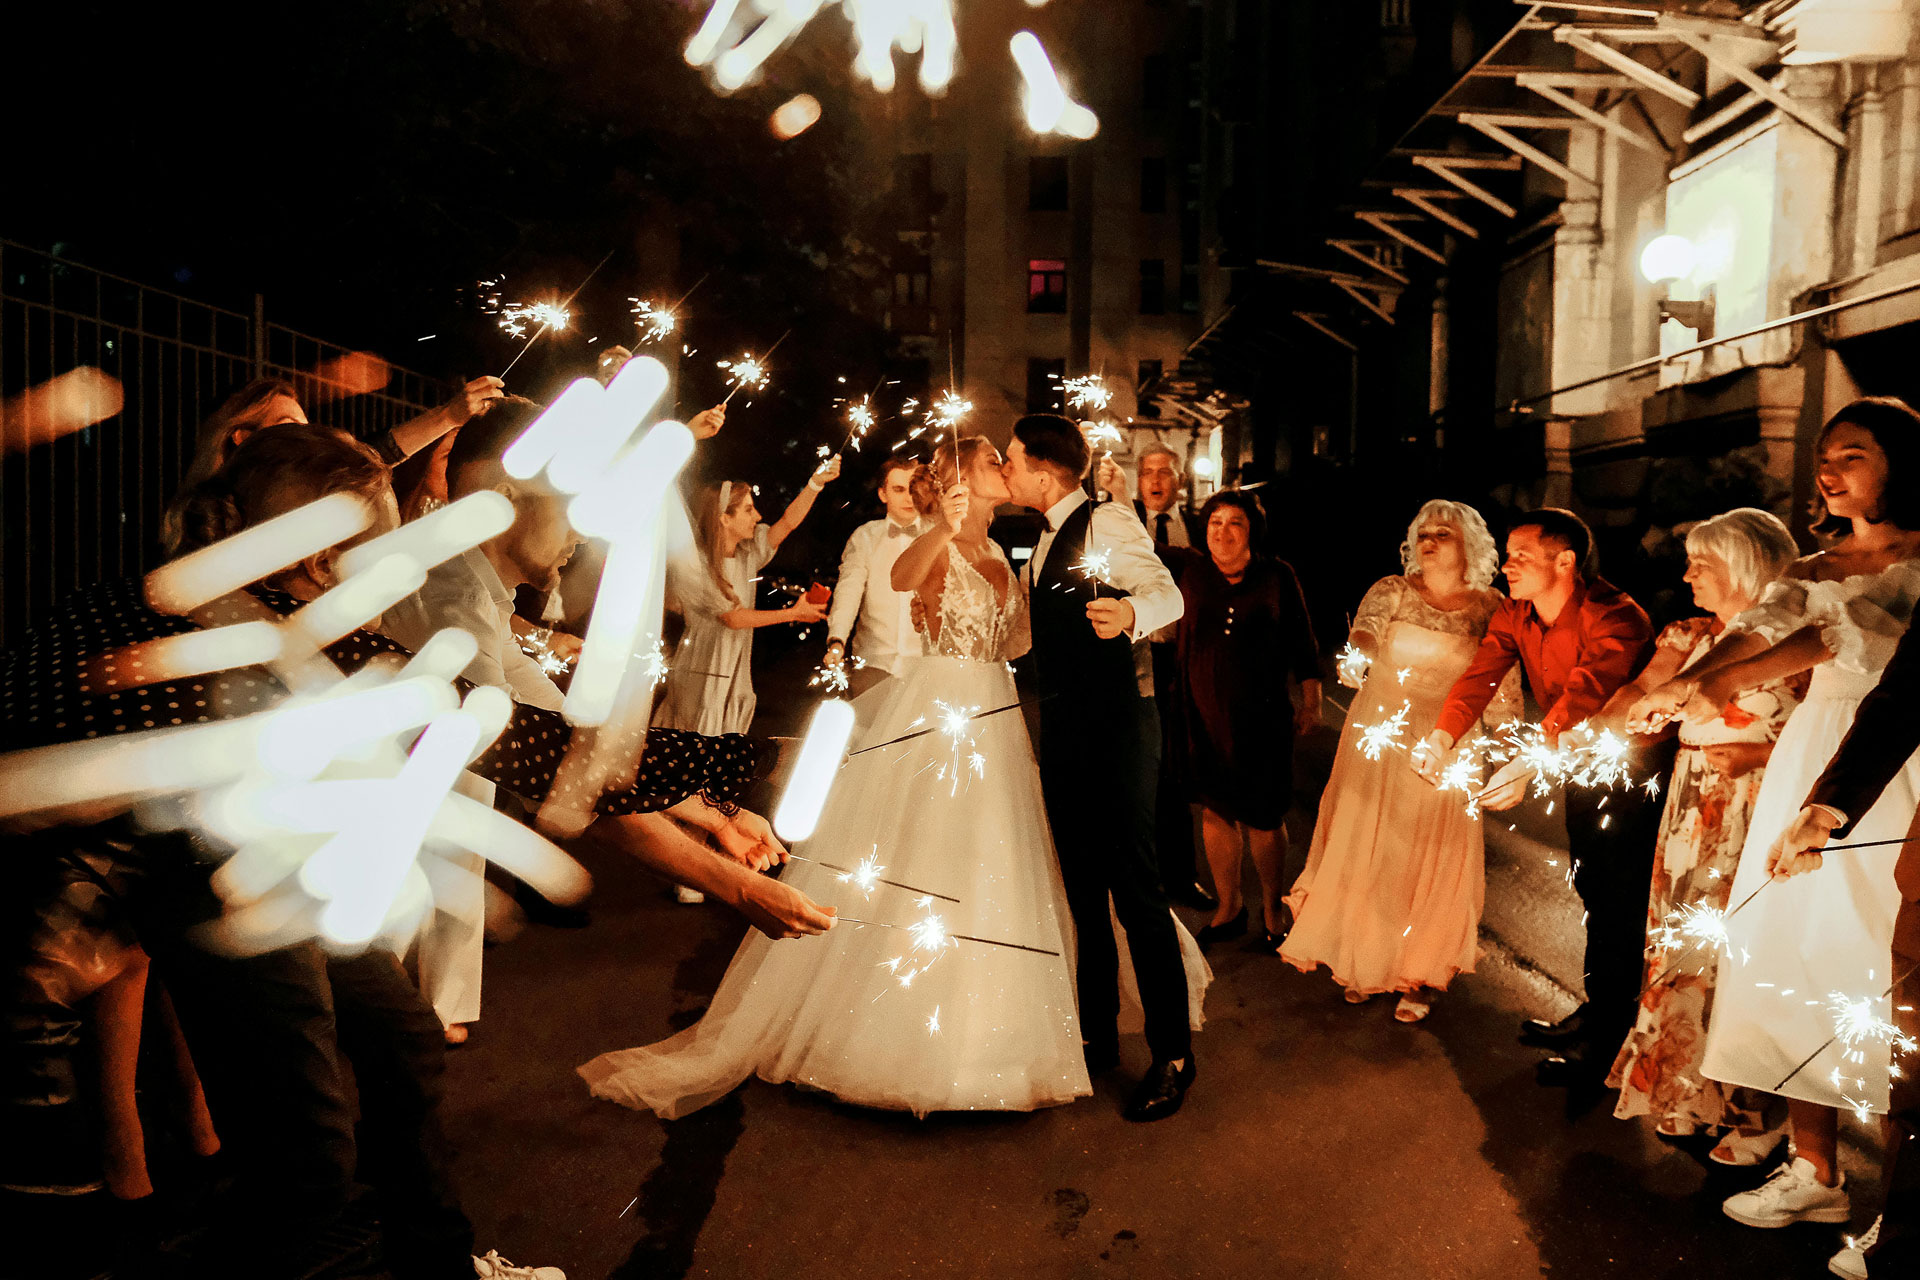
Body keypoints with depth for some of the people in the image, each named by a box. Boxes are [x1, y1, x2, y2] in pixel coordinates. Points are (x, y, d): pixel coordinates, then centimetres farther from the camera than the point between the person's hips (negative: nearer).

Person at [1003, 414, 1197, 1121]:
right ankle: (1097, 1037, 26)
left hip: (1116, 724, -9)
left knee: (1134, 888, -6)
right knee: (1083, 887, 14)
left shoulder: (1107, 522, -10)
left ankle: (1173, 1055, 6)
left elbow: (1168, 593, -25)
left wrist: (1130, 613, -45)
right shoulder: (1046, 544, 17)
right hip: (1065, 726, 9)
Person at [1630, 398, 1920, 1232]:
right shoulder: (1813, 570, 17)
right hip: (1810, 762, 6)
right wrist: (1683, 685, -20)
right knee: (1795, 953, 3)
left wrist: (1720, 685, -27)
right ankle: (1816, 1175, 12)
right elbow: (1764, 629, 0)